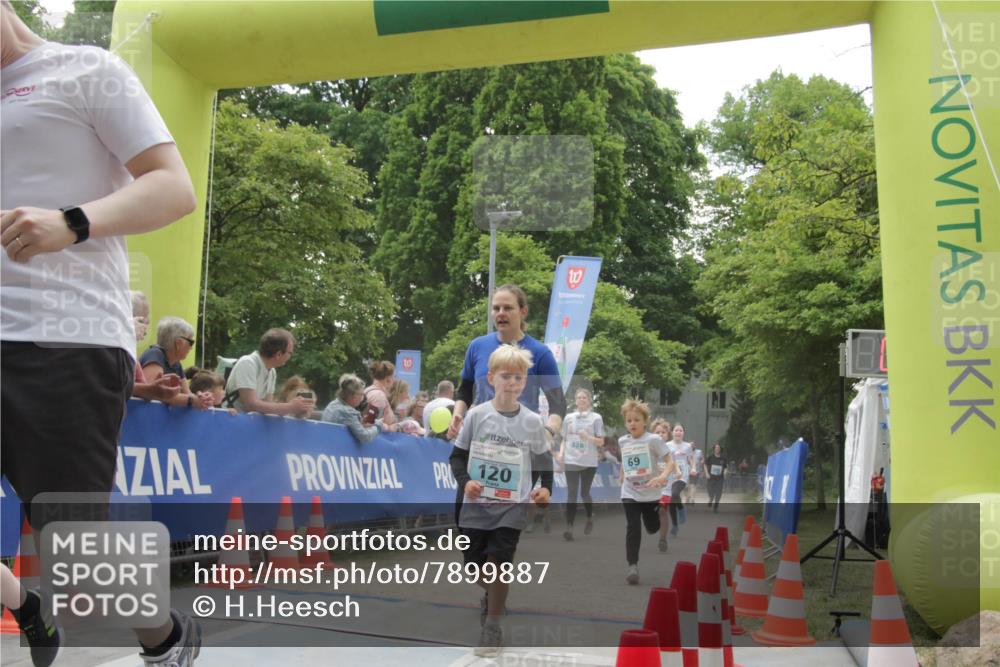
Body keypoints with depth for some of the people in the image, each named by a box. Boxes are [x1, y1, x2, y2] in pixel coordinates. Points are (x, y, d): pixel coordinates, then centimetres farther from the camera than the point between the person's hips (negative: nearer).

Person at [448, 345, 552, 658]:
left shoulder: (532, 421, -3)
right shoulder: (476, 415, -4)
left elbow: (544, 461, 9)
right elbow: (457, 455, 2)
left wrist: (546, 488, -6)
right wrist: (464, 481, -15)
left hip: (512, 507, -1)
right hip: (476, 505, 1)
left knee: (498, 562, -11)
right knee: (474, 568, 11)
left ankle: (492, 627, 9)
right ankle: (493, 596, 45)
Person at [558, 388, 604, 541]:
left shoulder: (596, 418, 0)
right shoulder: (568, 417, 8)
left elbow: (601, 442, -2)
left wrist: (587, 437, -19)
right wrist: (561, 452, -3)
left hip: (589, 462, -1)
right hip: (571, 461, 1)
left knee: (584, 493, 8)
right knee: (571, 494, -7)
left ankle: (590, 519, 36)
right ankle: (569, 528, -11)